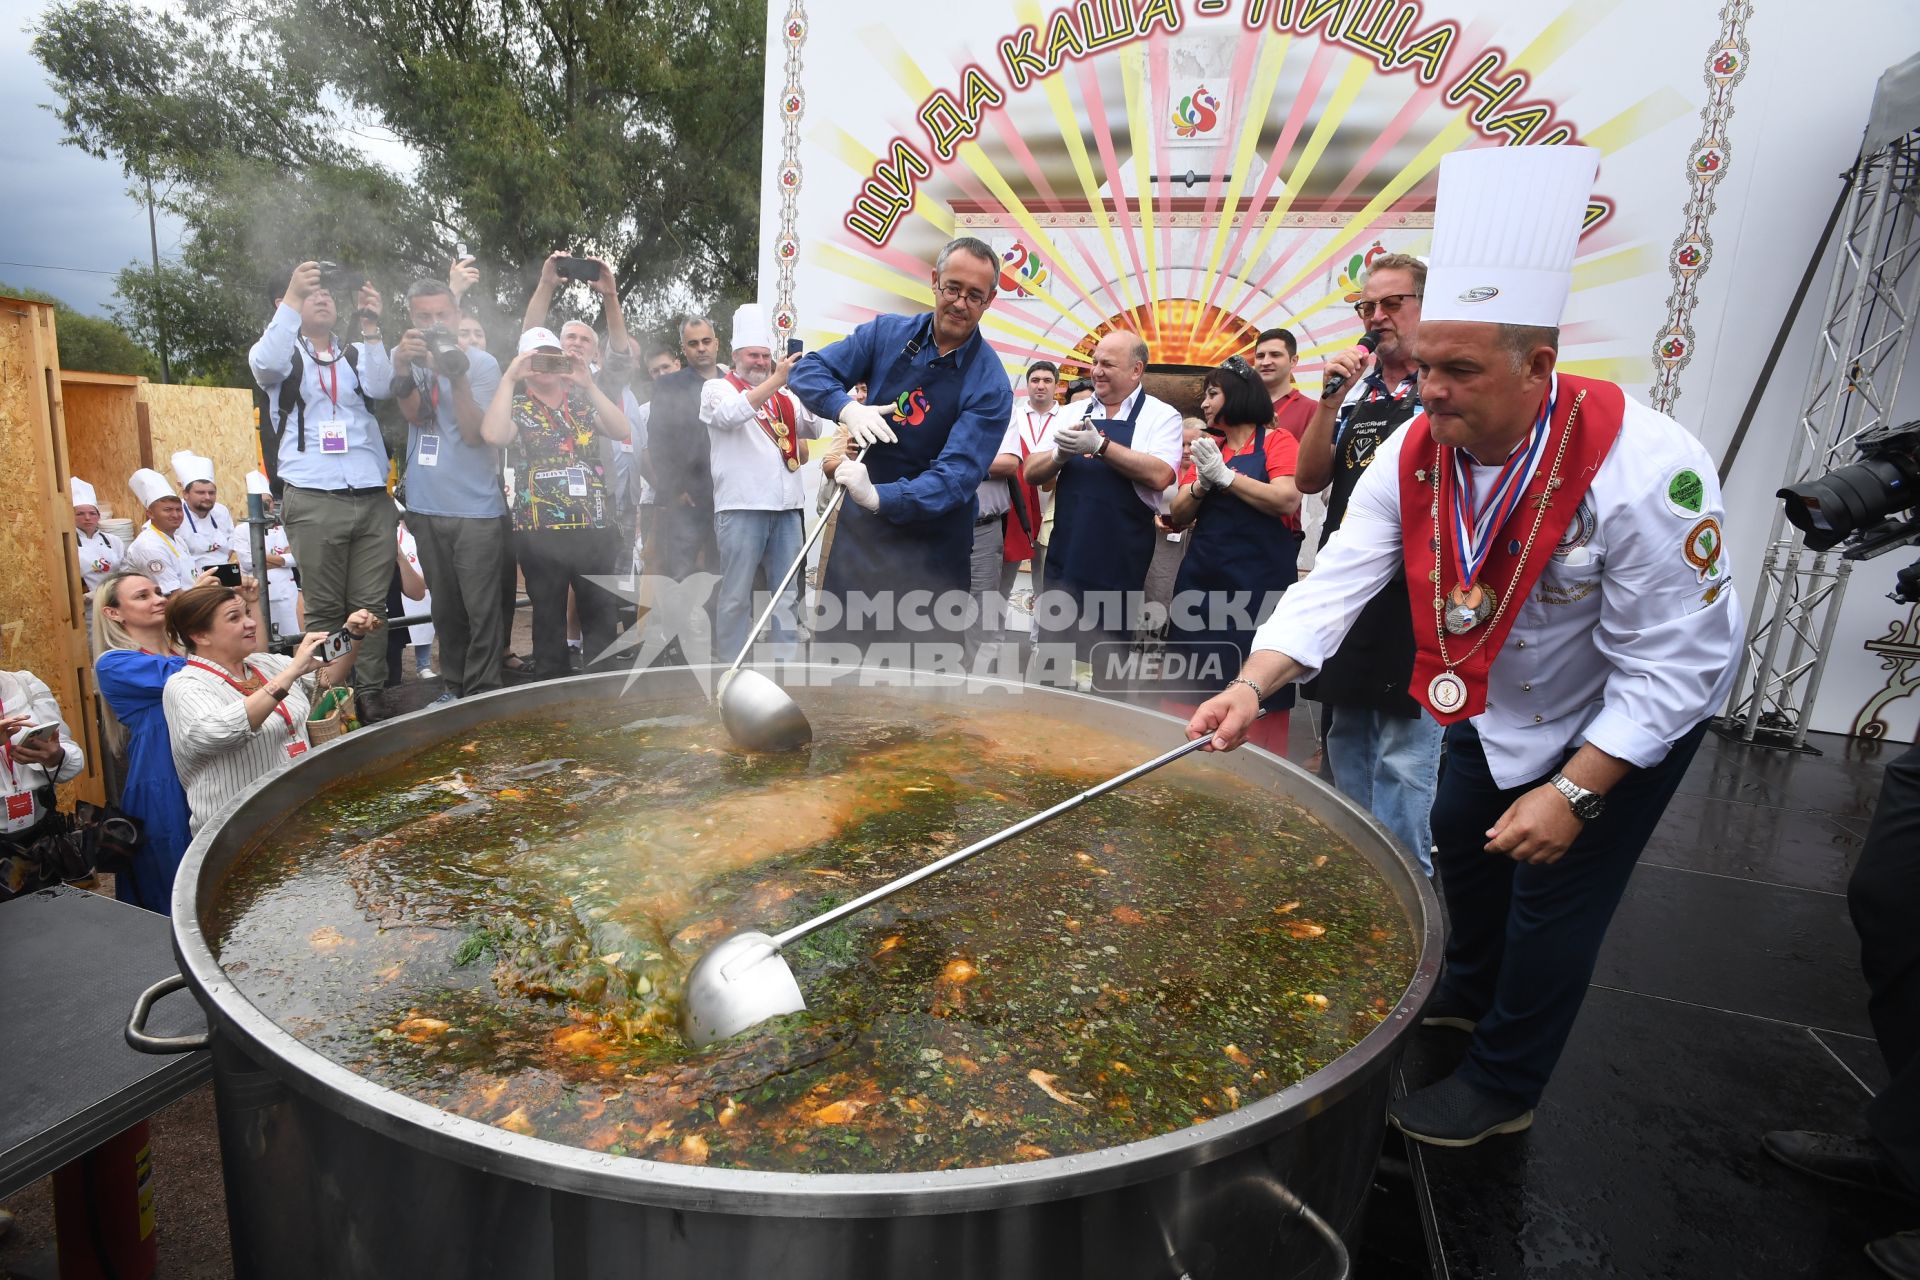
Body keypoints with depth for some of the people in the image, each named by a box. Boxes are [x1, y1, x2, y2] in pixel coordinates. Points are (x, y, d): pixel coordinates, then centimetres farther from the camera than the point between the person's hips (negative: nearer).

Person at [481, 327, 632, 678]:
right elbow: (493, 435, -17)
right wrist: (509, 378, -14)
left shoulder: (582, 402, 12)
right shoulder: (517, 408, 6)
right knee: (549, 616, 7)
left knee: (603, 612, 5)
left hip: (594, 526, 2)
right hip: (540, 531, -2)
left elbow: (621, 430, -5)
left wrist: (588, 384, -12)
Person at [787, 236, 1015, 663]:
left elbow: (957, 475, -22)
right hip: (858, 527, 3)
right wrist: (846, 407, -21)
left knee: (923, 666, 7)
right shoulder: (887, 333, -1)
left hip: (930, 540, -3)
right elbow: (807, 371, 0)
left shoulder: (990, 385, -13)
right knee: (835, 655, 13)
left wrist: (879, 497, -36)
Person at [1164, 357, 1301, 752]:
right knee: (1197, 684, 6)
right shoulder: (1208, 448, 16)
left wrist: (1224, 475, -11)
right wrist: (1201, 483, -5)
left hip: (1260, 582, -5)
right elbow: (1178, 516, 13)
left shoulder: (1276, 441, 2)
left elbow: (1288, 501, -13)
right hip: (1203, 578, 5)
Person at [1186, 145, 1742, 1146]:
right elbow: (1336, 581, -24)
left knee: (1554, 895, 2)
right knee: (1463, 836, 22)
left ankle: (1503, 1085, 28)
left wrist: (1575, 792, -31)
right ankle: (1469, 991, 53)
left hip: (1626, 720, -6)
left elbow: (1678, 661, -30)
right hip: (1492, 702, 6)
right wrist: (1252, 684, -37)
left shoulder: (1644, 471, -35)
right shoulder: (1416, 451, -20)